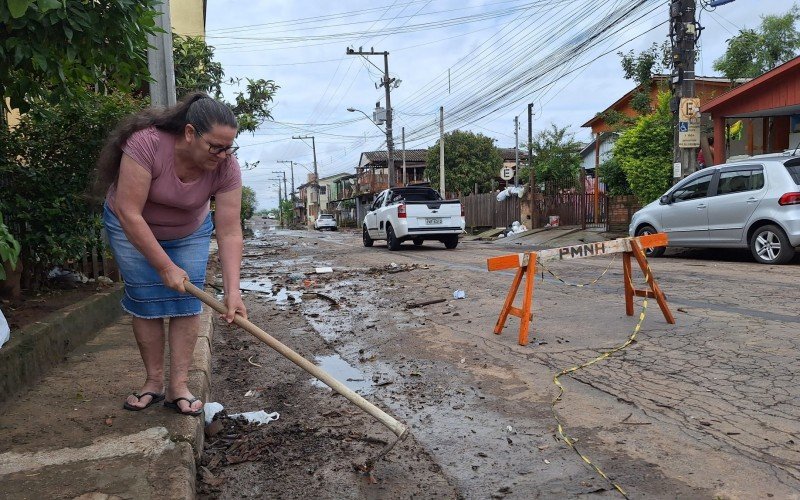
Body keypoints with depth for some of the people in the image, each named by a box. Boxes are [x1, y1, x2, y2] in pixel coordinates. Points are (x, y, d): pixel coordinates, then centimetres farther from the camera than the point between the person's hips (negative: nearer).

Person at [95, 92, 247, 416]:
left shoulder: (226, 167, -27)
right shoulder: (146, 143, -36)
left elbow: (230, 232, -27)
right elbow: (129, 214, -33)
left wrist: (232, 291, -34)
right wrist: (166, 267, -30)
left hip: (189, 233, 2)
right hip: (132, 228, -2)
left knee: (187, 301, -7)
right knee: (147, 301, -5)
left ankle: (179, 386, 1)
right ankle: (154, 382, 10)